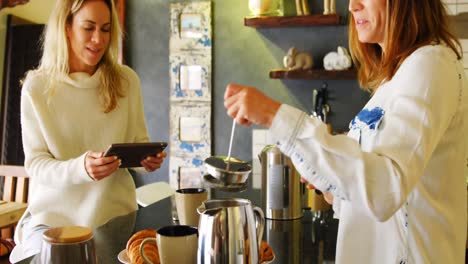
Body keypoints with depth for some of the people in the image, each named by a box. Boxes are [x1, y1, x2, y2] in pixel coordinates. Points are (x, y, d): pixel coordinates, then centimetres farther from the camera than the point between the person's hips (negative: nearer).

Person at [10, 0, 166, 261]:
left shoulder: (126, 80, -3)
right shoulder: (37, 87, -6)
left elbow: (139, 140, 8)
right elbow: (36, 163, -7)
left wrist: (148, 157, -16)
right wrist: (79, 168, -27)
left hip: (116, 212, 2)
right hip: (53, 214, -1)